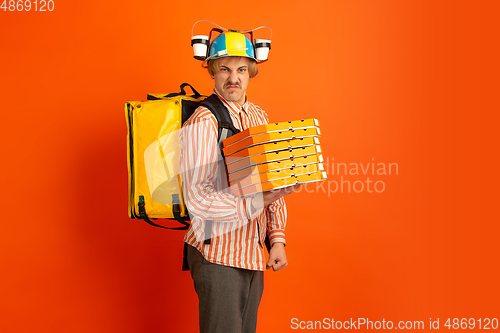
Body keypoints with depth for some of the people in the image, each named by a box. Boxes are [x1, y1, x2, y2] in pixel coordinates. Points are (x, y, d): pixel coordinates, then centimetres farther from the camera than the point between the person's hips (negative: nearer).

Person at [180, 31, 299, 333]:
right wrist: (260, 200, -27)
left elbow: (273, 183, 13)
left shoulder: (260, 117, 9)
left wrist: (277, 240, 4)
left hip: (254, 252, 7)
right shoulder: (202, 123, -15)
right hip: (218, 254, -7)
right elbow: (198, 200, -22)